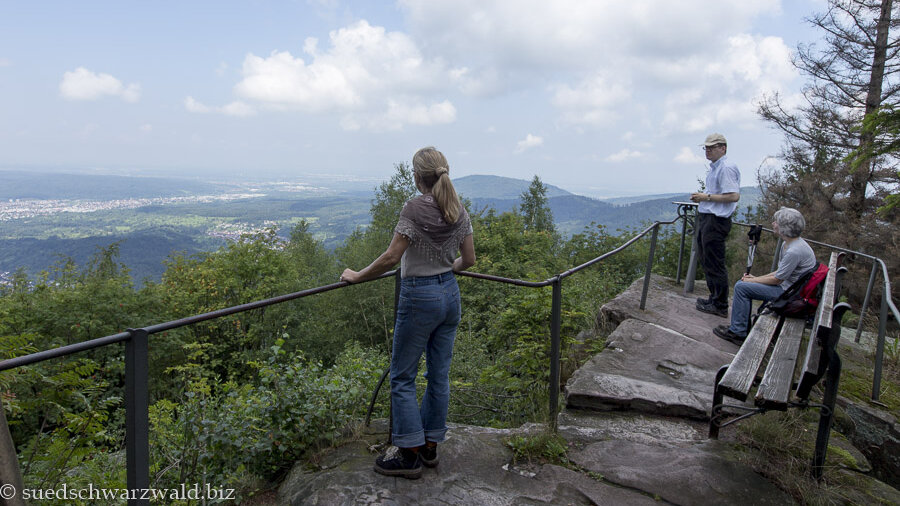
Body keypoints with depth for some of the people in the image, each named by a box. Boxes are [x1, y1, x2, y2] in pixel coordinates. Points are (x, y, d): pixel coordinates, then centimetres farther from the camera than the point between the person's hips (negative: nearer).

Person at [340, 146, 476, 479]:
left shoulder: (415, 208, -16)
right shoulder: (459, 211, 4)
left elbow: (391, 258, -19)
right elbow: (469, 259, 9)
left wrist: (357, 276, -6)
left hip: (420, 297, -7)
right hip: (450, 294, 7)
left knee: (403, 376, 6)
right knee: (439, 374, 14)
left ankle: (410, 454, 12)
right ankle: (430, 446, 26)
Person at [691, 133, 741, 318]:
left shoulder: (726, 168, -14)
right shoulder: (714, 168, 17)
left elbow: (734, 196, -22)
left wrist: (707, 197, -19)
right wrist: (701, 197, 9)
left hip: (716, 220, -11)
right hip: (705, 218, 11)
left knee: (715, 264, -5)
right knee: (707, 261, 17)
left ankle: (720, 306, 3)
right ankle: (714, 298, 27)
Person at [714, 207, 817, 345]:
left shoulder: (794, 251, -26)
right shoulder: (789, 244, 7)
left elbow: (776, 279, -20)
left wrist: (753, 280, -6)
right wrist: (756, 278, 6)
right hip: (786, 284, 10)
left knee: (741, 287, -14)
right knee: (743, 283, 10)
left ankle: (738, 332, -4)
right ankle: (738, 326, 13)